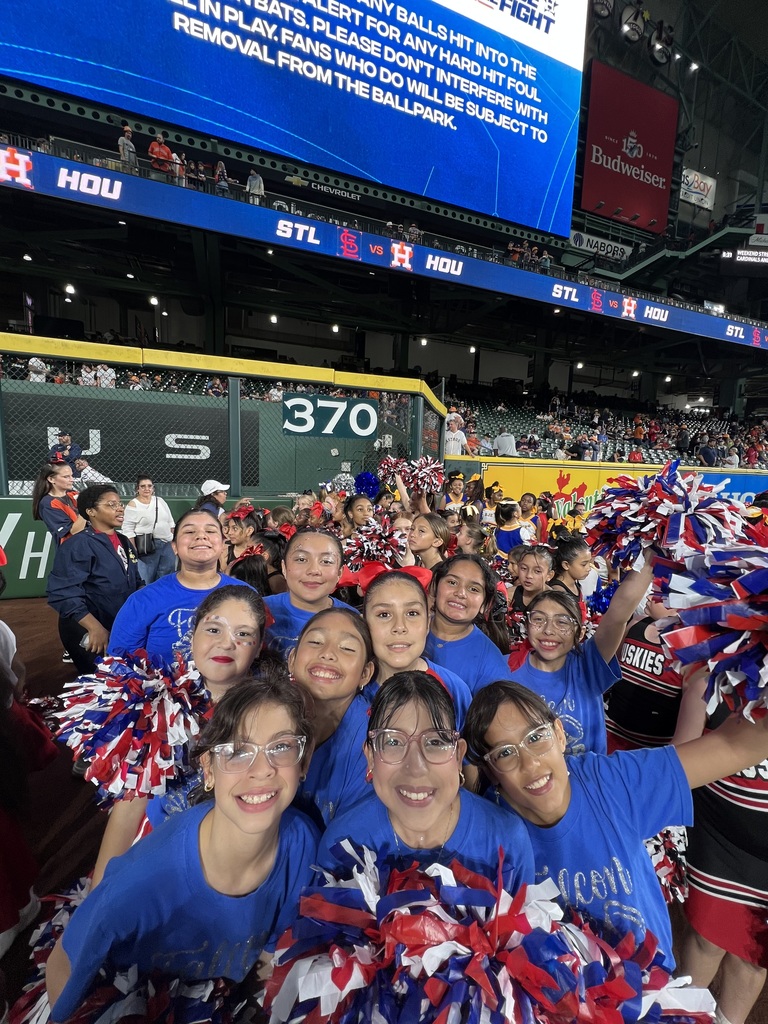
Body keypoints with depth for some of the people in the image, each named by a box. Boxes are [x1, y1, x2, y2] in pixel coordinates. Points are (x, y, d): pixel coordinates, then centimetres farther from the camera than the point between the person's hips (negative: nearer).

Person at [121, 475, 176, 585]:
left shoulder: (160, 500, 9)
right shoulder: (133, 505, -5)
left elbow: (170, 523, 14)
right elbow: (128, 530, -9)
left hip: (167, 545, 5)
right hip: (147, 547, -5)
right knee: (147, 580, 0)